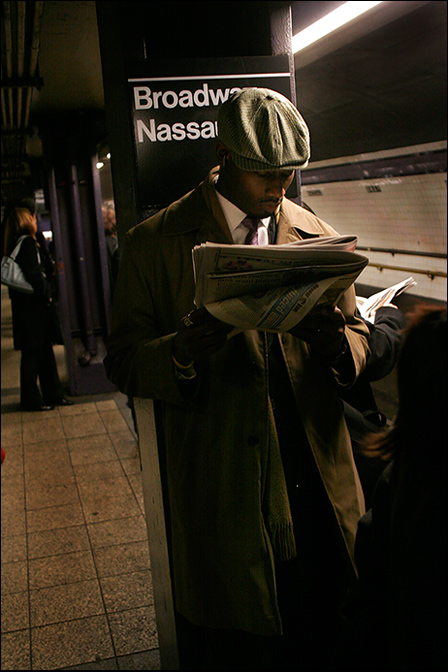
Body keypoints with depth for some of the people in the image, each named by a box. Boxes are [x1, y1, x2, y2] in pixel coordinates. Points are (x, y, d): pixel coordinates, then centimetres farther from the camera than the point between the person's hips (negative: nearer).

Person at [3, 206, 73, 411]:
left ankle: (52, 394, 21)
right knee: (33, 353, -2)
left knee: (44, 350, 13)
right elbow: (33, 274, -20)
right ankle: (31, 399, 7)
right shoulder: (27, 242, -14)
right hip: (32, 307, -10)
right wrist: (47, 293, -12)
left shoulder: (22, 243, 16)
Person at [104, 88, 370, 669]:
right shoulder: (154, 242, -2)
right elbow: (124, 361, -4)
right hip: (222, 494, -3)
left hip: (318, 487, 3)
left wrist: (338, 342, -14)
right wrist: (180, 354, -26)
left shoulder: (317, 236, 8)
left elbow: (360, 341, 11)